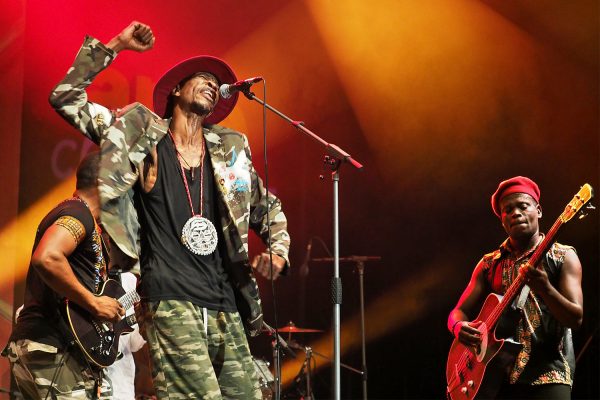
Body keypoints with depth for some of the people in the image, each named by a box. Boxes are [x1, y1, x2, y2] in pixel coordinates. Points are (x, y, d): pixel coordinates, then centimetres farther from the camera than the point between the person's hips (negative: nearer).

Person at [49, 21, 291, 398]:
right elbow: (66, 98, 4)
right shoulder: (140, 134, 7)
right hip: (171, 302, -5)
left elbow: (269, 208, 27)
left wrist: (278, 252, 9)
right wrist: (114, 46, 0)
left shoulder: (229, 149, 16)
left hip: (227, 308, 5)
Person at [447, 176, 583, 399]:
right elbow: (459, 312, 16)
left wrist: (545, 289, -21)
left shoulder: (562, 257, 6)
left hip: (546, 375, -3)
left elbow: (575, 319, -3)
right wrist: (459, 327, -8)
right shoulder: (489, 264, 16)